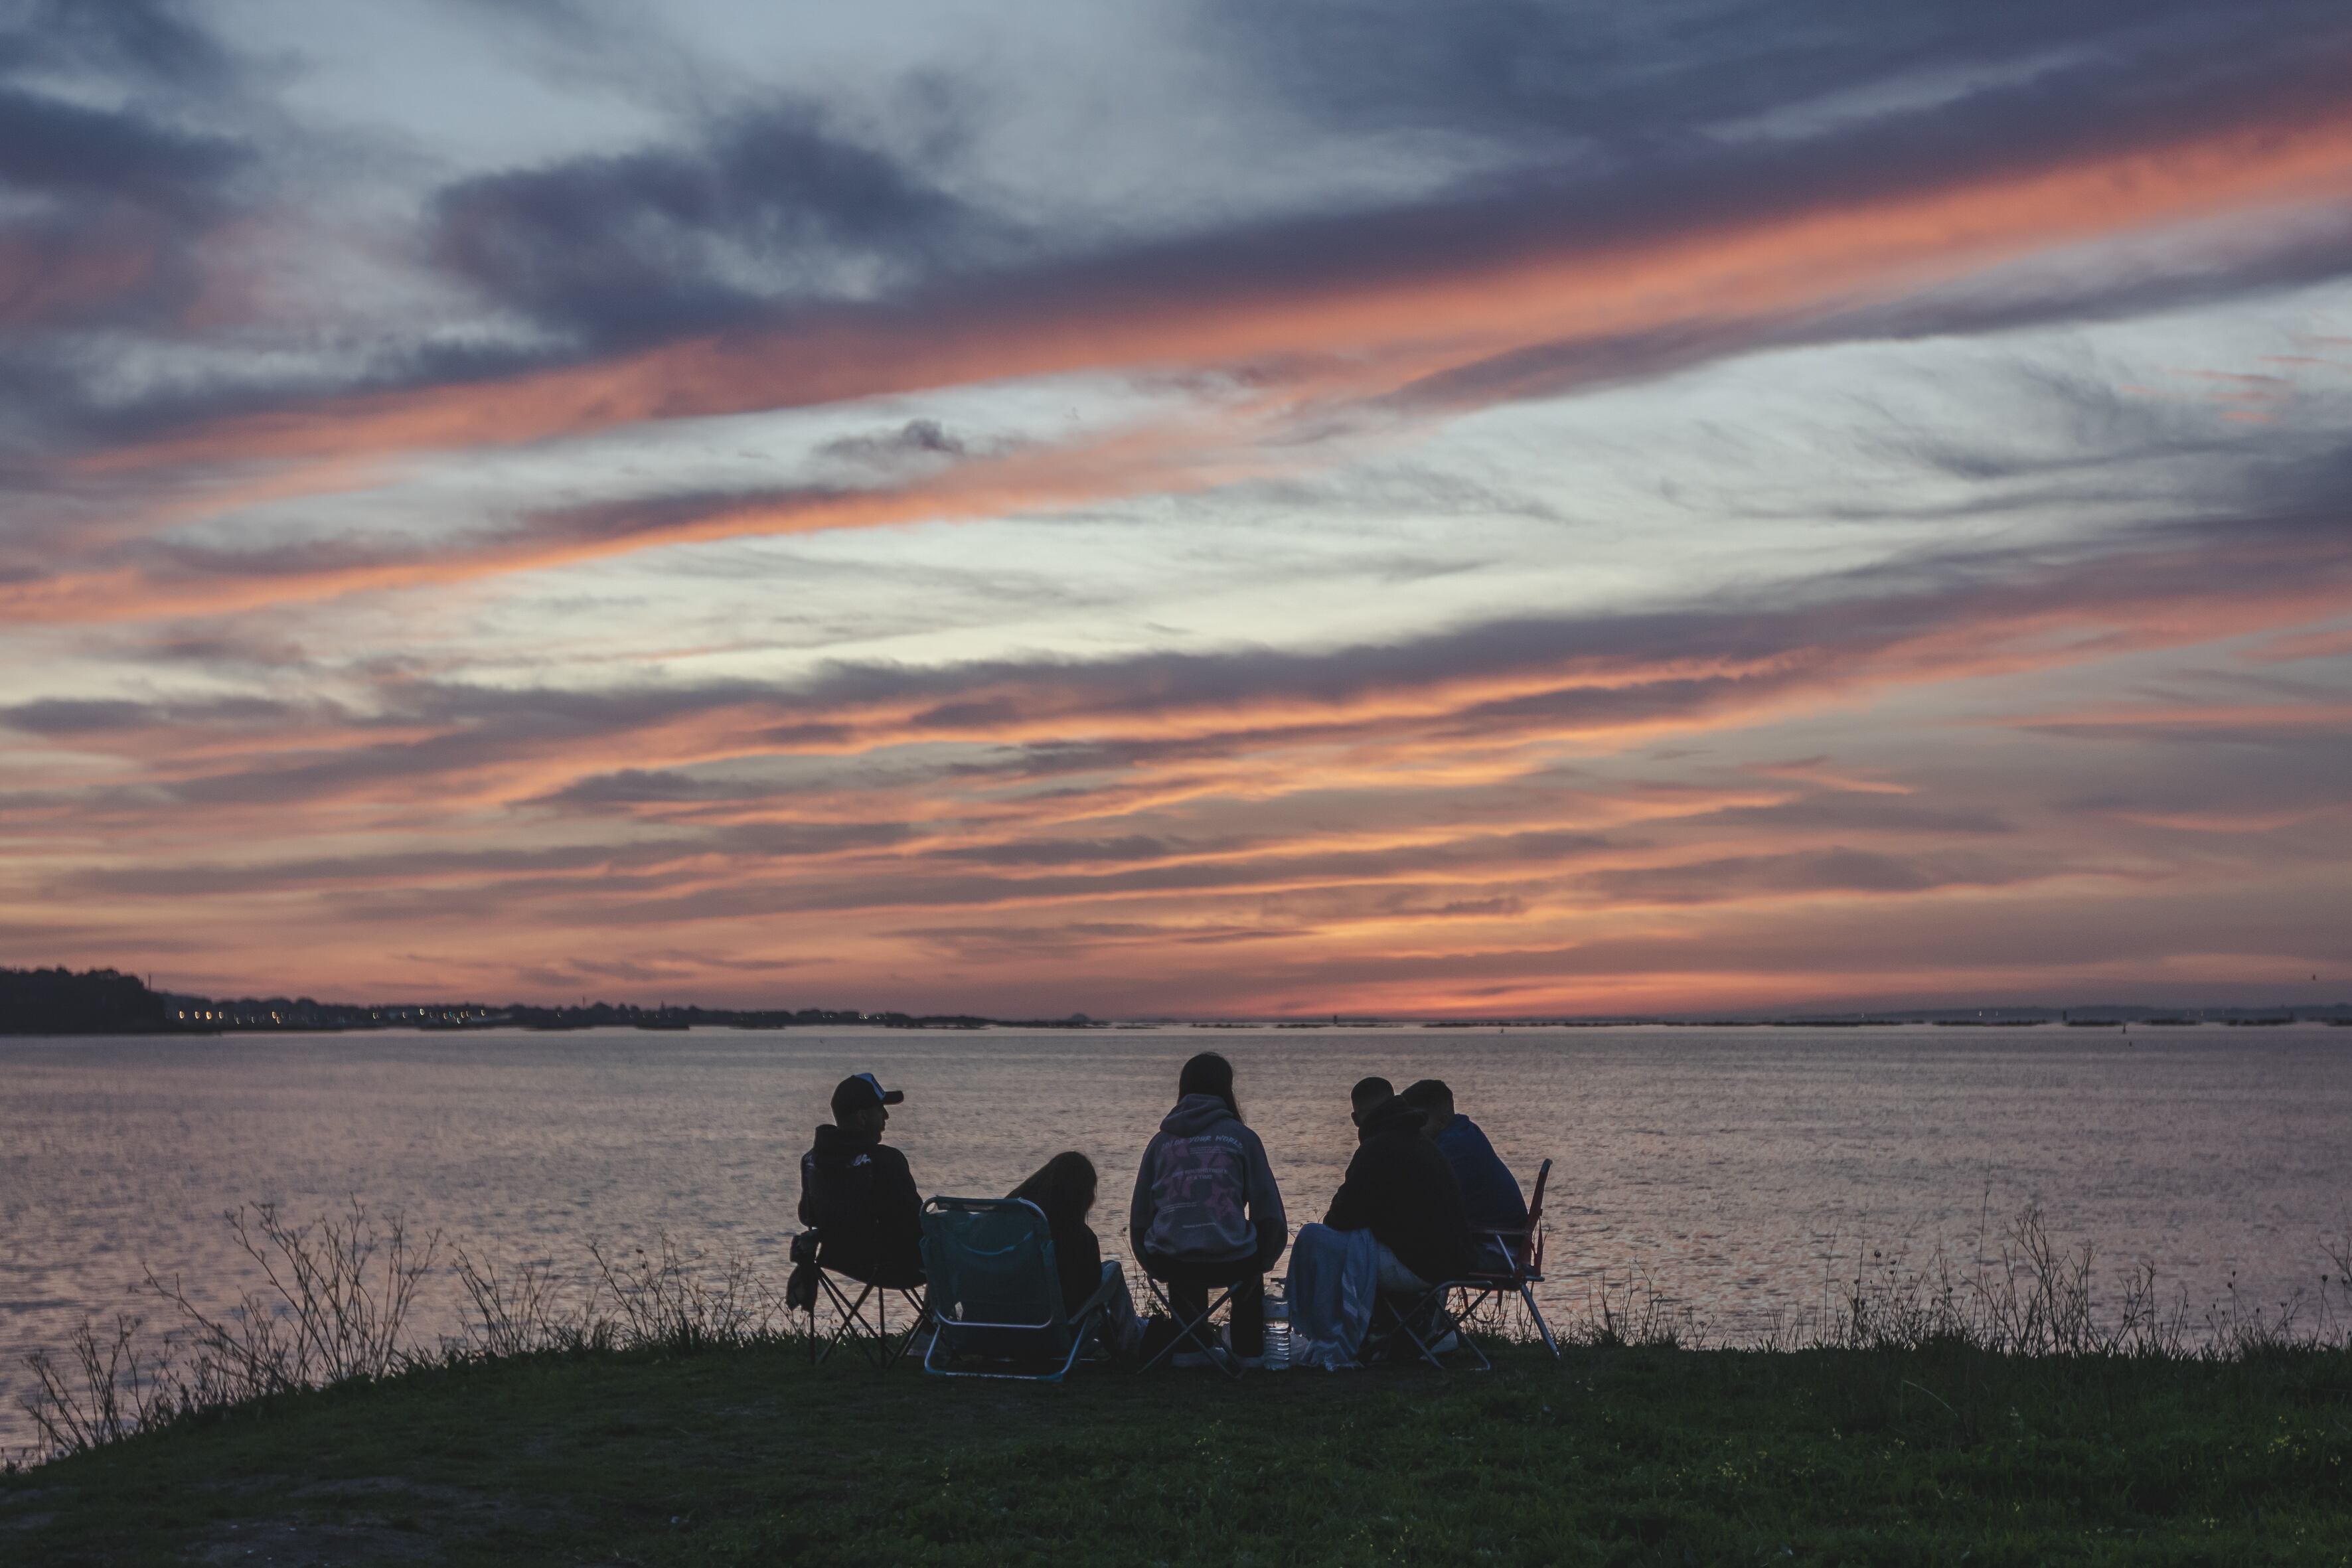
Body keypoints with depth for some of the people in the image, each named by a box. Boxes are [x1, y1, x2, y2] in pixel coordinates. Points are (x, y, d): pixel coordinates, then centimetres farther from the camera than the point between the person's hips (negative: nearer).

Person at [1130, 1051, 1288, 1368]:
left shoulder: (1161, 1140, 8)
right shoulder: (1241, 1137, 2)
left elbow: (1139, 1215, 9)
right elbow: (1269, 1213, 2)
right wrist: (1263, 1260, 19)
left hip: (1171, 1265, 1)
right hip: (1230, 1263, -1)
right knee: (1251, 1264, 32)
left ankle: (1188, 1350, 33)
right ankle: (1248, 1350, 33)